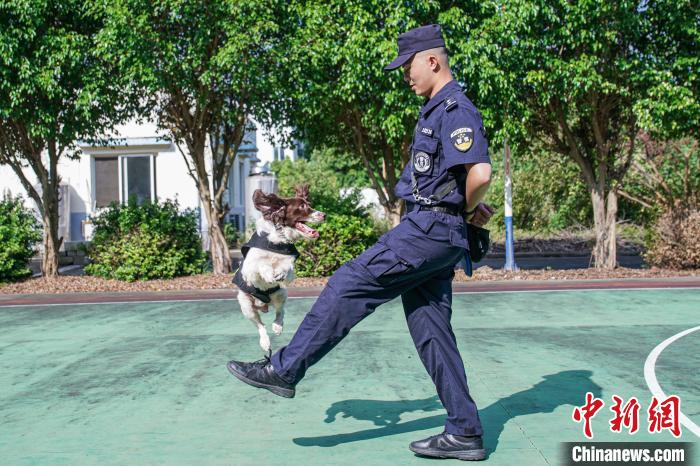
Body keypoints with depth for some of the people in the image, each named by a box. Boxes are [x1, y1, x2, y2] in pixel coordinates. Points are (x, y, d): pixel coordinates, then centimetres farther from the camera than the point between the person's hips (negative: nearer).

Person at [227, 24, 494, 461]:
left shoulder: (456, 109, -12)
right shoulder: (438, 110, 21)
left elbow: (480, 173, -26)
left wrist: (467, 209, -7)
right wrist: (469, 209, 15)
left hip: (431, 228, -11)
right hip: (428, 231, 11)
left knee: (349, 285, -9)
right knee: (431, 330, 8)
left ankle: (283, 369, -1)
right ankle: (465, 433, 13)